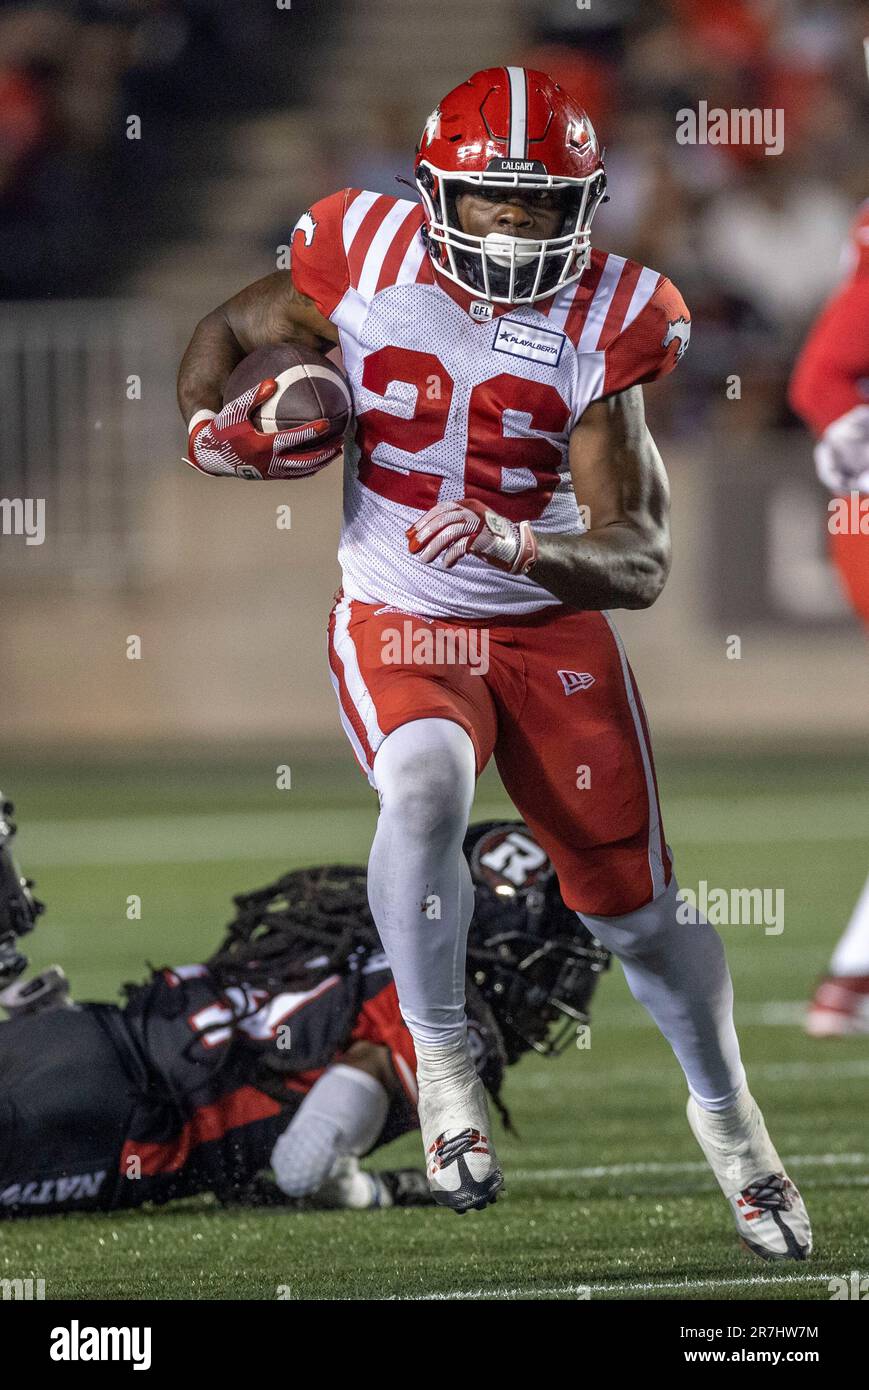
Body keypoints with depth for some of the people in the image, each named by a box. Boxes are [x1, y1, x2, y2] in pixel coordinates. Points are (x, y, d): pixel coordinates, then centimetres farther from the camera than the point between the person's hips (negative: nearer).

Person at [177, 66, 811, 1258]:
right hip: (399, 625, -1)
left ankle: (725, 1112, 34)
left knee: (637, 910, 5)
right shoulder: (369, 261, -9)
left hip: (553, 632, 1)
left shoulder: (602, 325, -12)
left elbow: (640, 563, -16)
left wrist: (517, 544, -34)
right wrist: (207, 422, -9)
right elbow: (231, 331, 12)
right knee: (425, 790, -34)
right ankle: (442, 1065, -16)